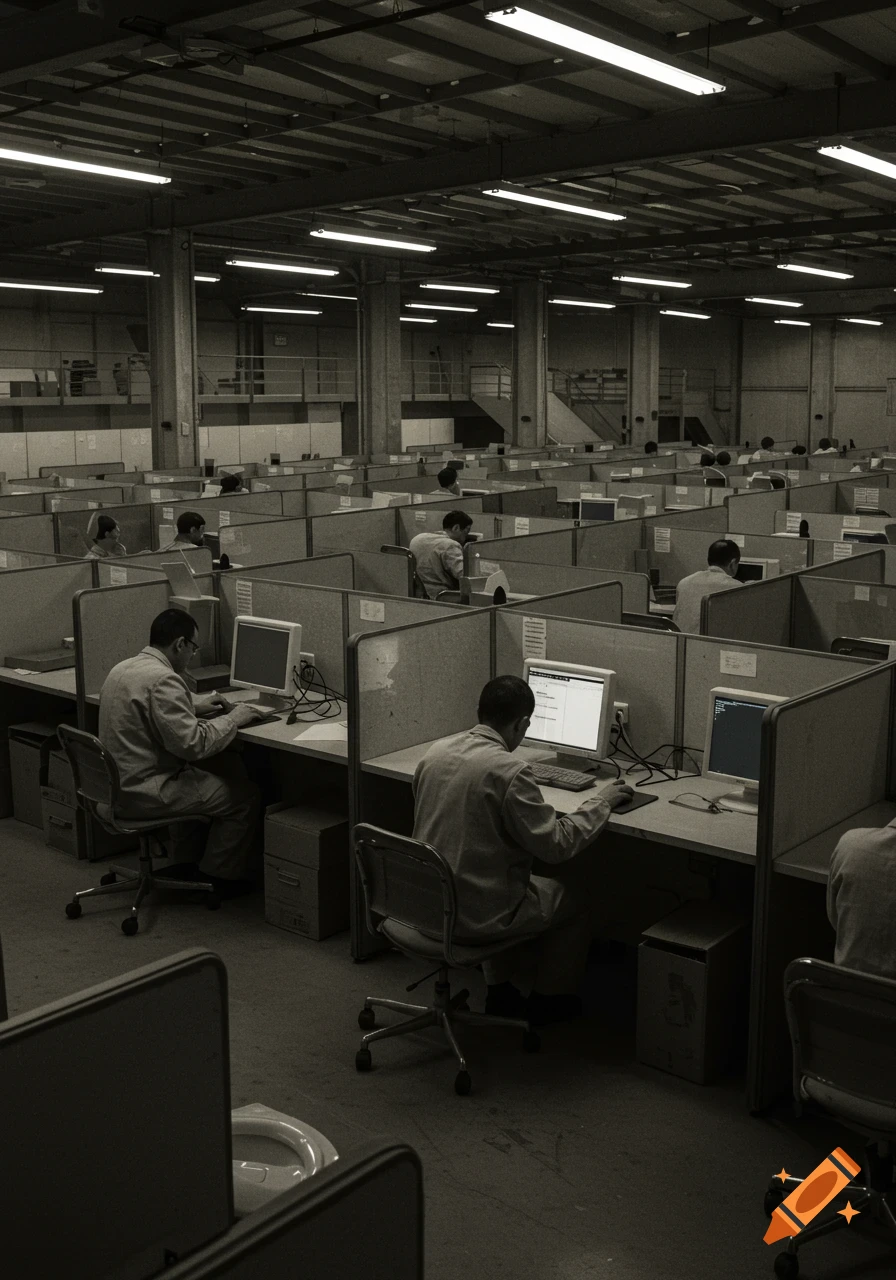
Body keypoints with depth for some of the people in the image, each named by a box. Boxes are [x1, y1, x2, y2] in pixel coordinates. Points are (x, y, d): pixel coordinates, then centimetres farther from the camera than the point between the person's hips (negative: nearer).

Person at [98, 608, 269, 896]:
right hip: (144, 793, -10)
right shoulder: (163, 679, -23)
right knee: (246, 795, 0)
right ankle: (218, 877, 15)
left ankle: (185, 862, 34)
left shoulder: (123, 668, 7)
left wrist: (193, 707, 16)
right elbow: (192, 744, -26)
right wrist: (233, 718, -13)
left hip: (116, 786, 10)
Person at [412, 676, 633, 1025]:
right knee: (580, 883, 15)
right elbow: (557, 844, -18)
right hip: (476, 918, -7)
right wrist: (600, 801, -4)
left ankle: (501, 992, 38)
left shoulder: (435, 752, -1)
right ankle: (550, 999, 30)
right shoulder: (508, 770, -23)